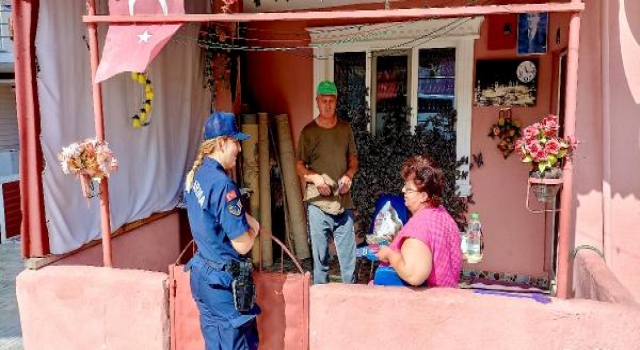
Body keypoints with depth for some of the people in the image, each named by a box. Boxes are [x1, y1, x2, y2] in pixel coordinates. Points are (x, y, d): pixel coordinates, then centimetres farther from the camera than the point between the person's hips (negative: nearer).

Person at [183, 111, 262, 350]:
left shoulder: (195, 175, 5)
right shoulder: (222, 184, -23)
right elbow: (242, 245, -22)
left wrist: (243, 219, 6)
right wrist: (253, 228, -1)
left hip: (202, 272, 9)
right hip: (224, 280, -9)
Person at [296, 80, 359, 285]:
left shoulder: (345, 129, 9)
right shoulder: (308, 132, 1)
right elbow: (299, 166, 4)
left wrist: (349, 175, -4)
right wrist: (314, 177, -15)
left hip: (344, 203, 2)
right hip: (318, 204, -2)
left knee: (348, 255, 5)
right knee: (320, 257, 3)